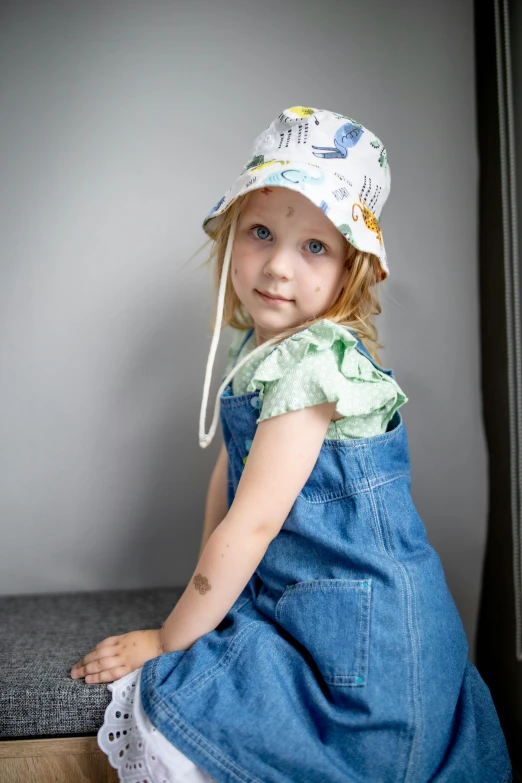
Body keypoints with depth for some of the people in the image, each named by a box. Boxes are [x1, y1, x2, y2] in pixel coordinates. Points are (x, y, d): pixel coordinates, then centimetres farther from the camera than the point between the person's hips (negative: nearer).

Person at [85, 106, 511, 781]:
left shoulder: (313, 358, -23)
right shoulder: (255, 344, 5)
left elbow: (255, 519, -22)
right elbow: (229, 470, 9)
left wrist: (169, 640, -12)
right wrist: (207, 590, 6)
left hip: (359, 636, -8)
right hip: (295, 604, 8)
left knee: (157, 704, -7)